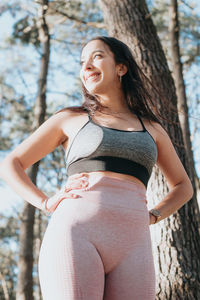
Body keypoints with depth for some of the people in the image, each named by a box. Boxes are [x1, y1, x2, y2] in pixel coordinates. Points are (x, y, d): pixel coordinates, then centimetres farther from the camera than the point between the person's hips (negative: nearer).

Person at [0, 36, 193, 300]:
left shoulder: (152, 128, 23)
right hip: (75, 235, -2)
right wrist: (46, 204, 3)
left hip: (132, 245, 2)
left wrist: (153, 216, 14)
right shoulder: (70, 119, 18)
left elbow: (183, 186, 34)